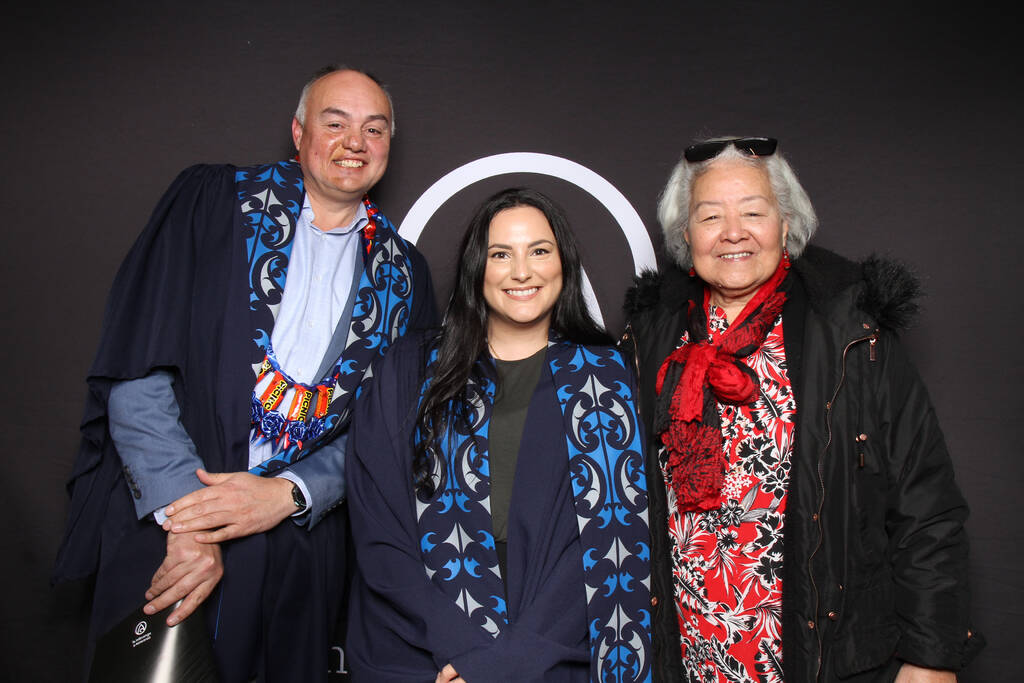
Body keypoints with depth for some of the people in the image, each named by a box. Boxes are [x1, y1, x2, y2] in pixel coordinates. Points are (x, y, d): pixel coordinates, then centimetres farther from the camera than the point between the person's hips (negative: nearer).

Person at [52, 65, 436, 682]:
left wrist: (288, 493, -11)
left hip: (300, 550, 2)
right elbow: (133, 369, -6)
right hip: (161, 534, -1)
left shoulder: (403, 274, 6)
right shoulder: (211, 201, 1)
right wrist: (183, 514, -13)